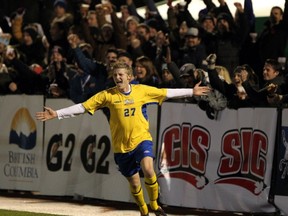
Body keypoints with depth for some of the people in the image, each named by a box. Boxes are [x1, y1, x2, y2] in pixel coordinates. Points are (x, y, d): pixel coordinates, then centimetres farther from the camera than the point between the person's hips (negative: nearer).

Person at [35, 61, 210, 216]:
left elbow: (167, 93, 8)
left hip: (142, 138, -1)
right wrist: (57, 114, -12)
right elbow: (82, 107, -6)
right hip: (121, 145, 1)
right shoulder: (108, 95, -4)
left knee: (148, 169, -26)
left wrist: (192, 92, 10)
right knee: (134, 182, 8)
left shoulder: (142, 90, -1)